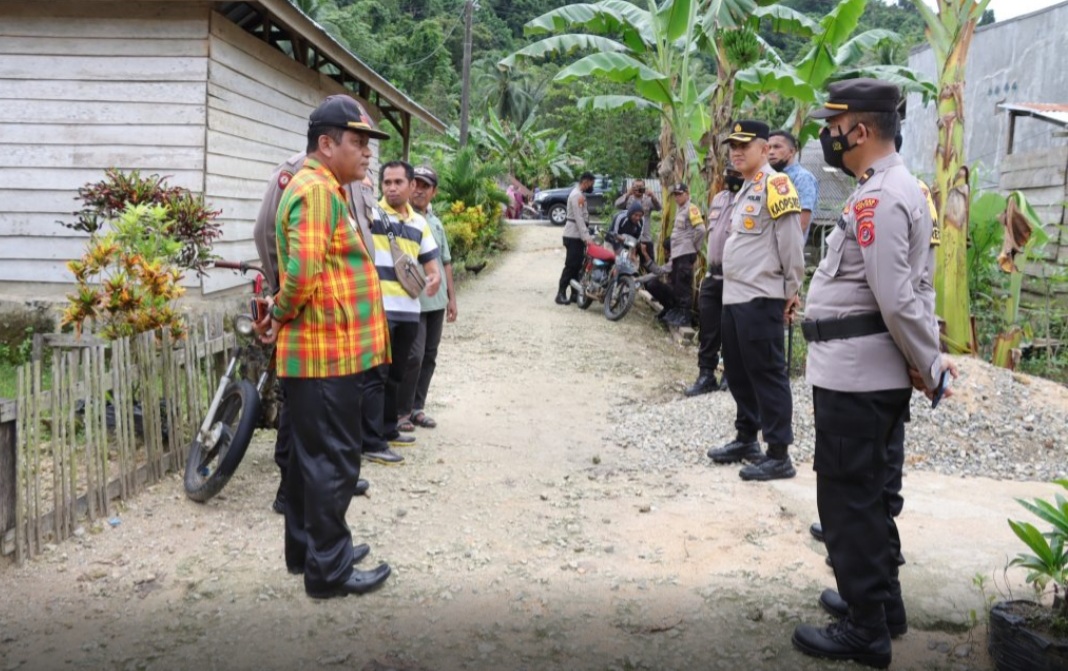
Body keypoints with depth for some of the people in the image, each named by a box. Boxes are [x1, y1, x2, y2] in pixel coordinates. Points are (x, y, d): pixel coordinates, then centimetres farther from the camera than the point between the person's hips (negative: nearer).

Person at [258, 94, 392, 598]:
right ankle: (328, 570, 9)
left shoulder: (319, 188, 18)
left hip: (319, 350, 10)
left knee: (312, 455, 18)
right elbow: (303, 272, -26)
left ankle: (306, 548, 31)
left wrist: (282, 313, 14)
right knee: (332, 460, -2)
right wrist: (281, 316, -11)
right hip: (329, 353, -10)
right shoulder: (318, 190, -16)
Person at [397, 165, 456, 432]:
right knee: (413, 356, -8)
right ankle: (402, 410, 6)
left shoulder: (436, 223, 15)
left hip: (437, 301, 7)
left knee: (429, 357, 10)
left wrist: (451, 297, 17)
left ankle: (417, 407, 20)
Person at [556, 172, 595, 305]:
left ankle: (575, 294, 12)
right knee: (571, 265, -9)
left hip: (578, 236, 10)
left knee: (577, 266, 9)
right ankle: (561, 294, -7)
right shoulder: (577, 195, -14)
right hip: (573, 236, -10)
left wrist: (587, 235, 17)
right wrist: (586, 236, -26)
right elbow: (578, 218, -21)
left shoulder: (580, 194, 18)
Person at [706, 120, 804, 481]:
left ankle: (778, 455, 1)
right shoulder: (745, 189, 19)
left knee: (767, 374, -6)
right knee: (738, 372, 16)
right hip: (734, 296, 10)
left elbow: (790, 241, -14)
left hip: (760, 299, -10)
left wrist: (792, 290, -11)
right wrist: (731, 288, 19)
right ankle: (746, 439, 30)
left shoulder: (775, 185, -12)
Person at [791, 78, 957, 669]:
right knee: (868, 488, 20)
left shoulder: (876, 199, -19)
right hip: (873, 370, 10)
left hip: (852, 374, -10)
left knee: (848, 495, -1)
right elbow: (915, 290, 15)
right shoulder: (900, 188, 15)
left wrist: (929, 366, -12)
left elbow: (898, 299, -23)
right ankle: (880, 593, 35)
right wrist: (932, 362, 12)